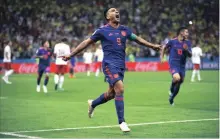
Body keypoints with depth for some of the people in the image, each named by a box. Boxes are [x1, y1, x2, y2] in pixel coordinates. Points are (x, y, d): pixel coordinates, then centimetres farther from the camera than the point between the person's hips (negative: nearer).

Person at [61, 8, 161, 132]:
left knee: (111, 94, 11)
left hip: (121, 66, 6)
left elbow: (138, 39, 23)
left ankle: (92, 104, 42)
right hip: (109, 64, -6)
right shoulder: (102, 31, -2)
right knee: (120, 88, -21)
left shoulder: (125, 30, 11)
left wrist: (152, 46, 15)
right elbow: (87, 43, 4)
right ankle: (122, 122, -14)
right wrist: (71, 55, 3)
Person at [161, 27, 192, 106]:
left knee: (179, 82, 10)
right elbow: (164, 48, 13)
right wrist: (162, 57, 6)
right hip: (173, 64, -4)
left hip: (182, 66, 4)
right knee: (177, 78, -30)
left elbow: (190, 55, 1)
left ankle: (171, 98, 33)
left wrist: (187, 50, -18)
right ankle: (171, 89, 1)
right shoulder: (172, 41, -4)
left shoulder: (187, 43, 4)